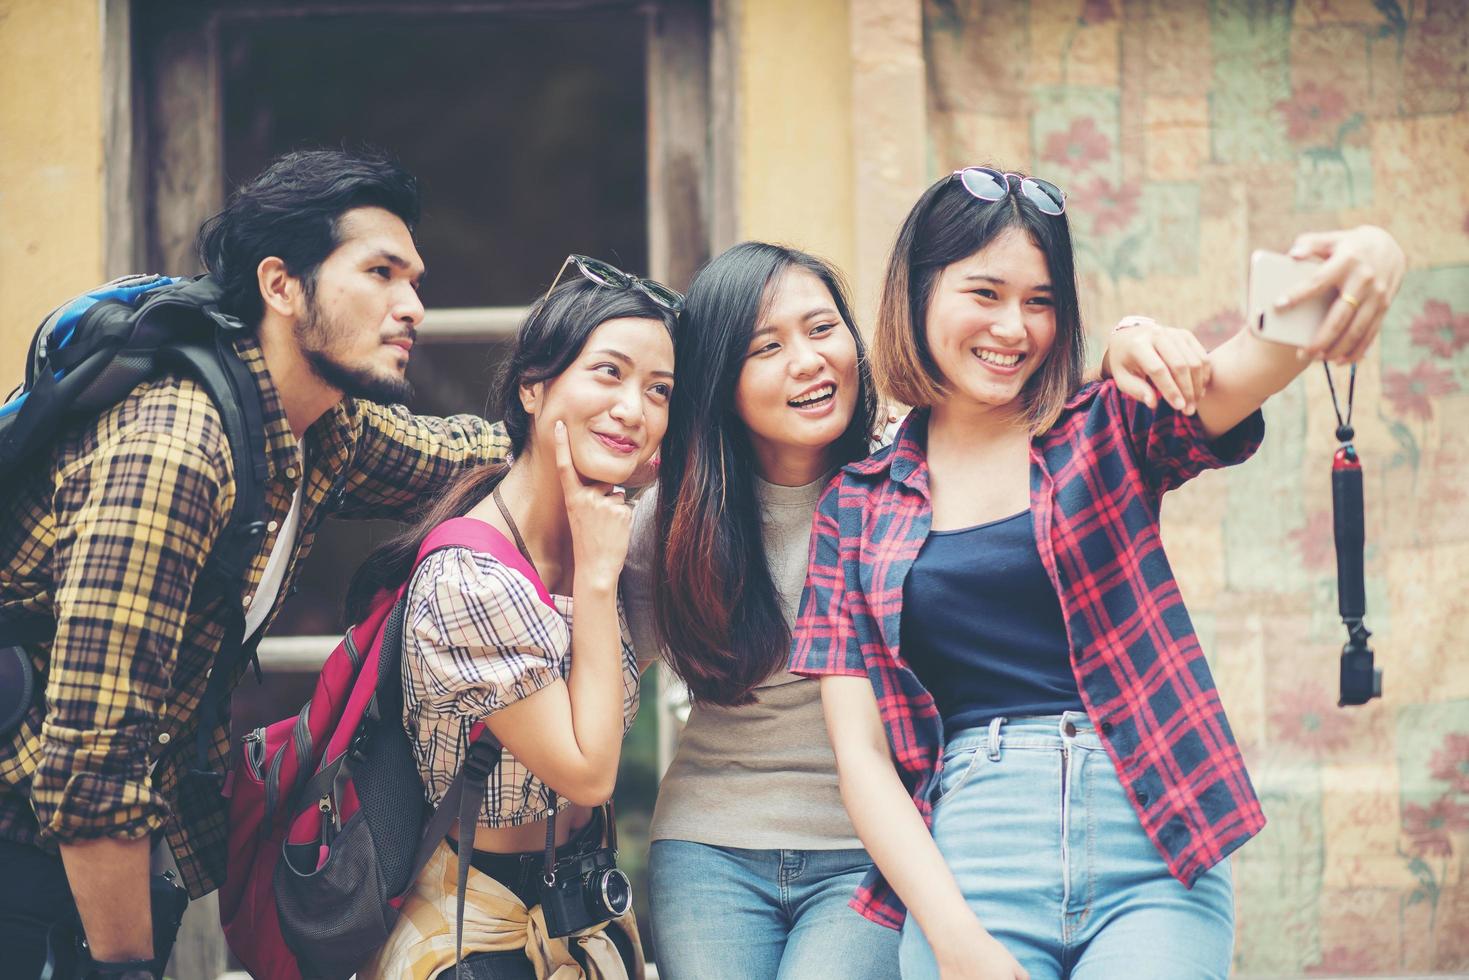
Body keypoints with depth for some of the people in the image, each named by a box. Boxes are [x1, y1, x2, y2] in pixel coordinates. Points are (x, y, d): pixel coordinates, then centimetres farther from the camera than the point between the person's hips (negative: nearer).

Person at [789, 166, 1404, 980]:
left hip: (1154, 849, 0)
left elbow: (1228, 379, -12)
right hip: (969, 861, 0)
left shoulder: (1107, 434, 9)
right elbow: (860, 752, 4)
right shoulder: (857, 508, 10)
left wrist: (1365, 265, -33)